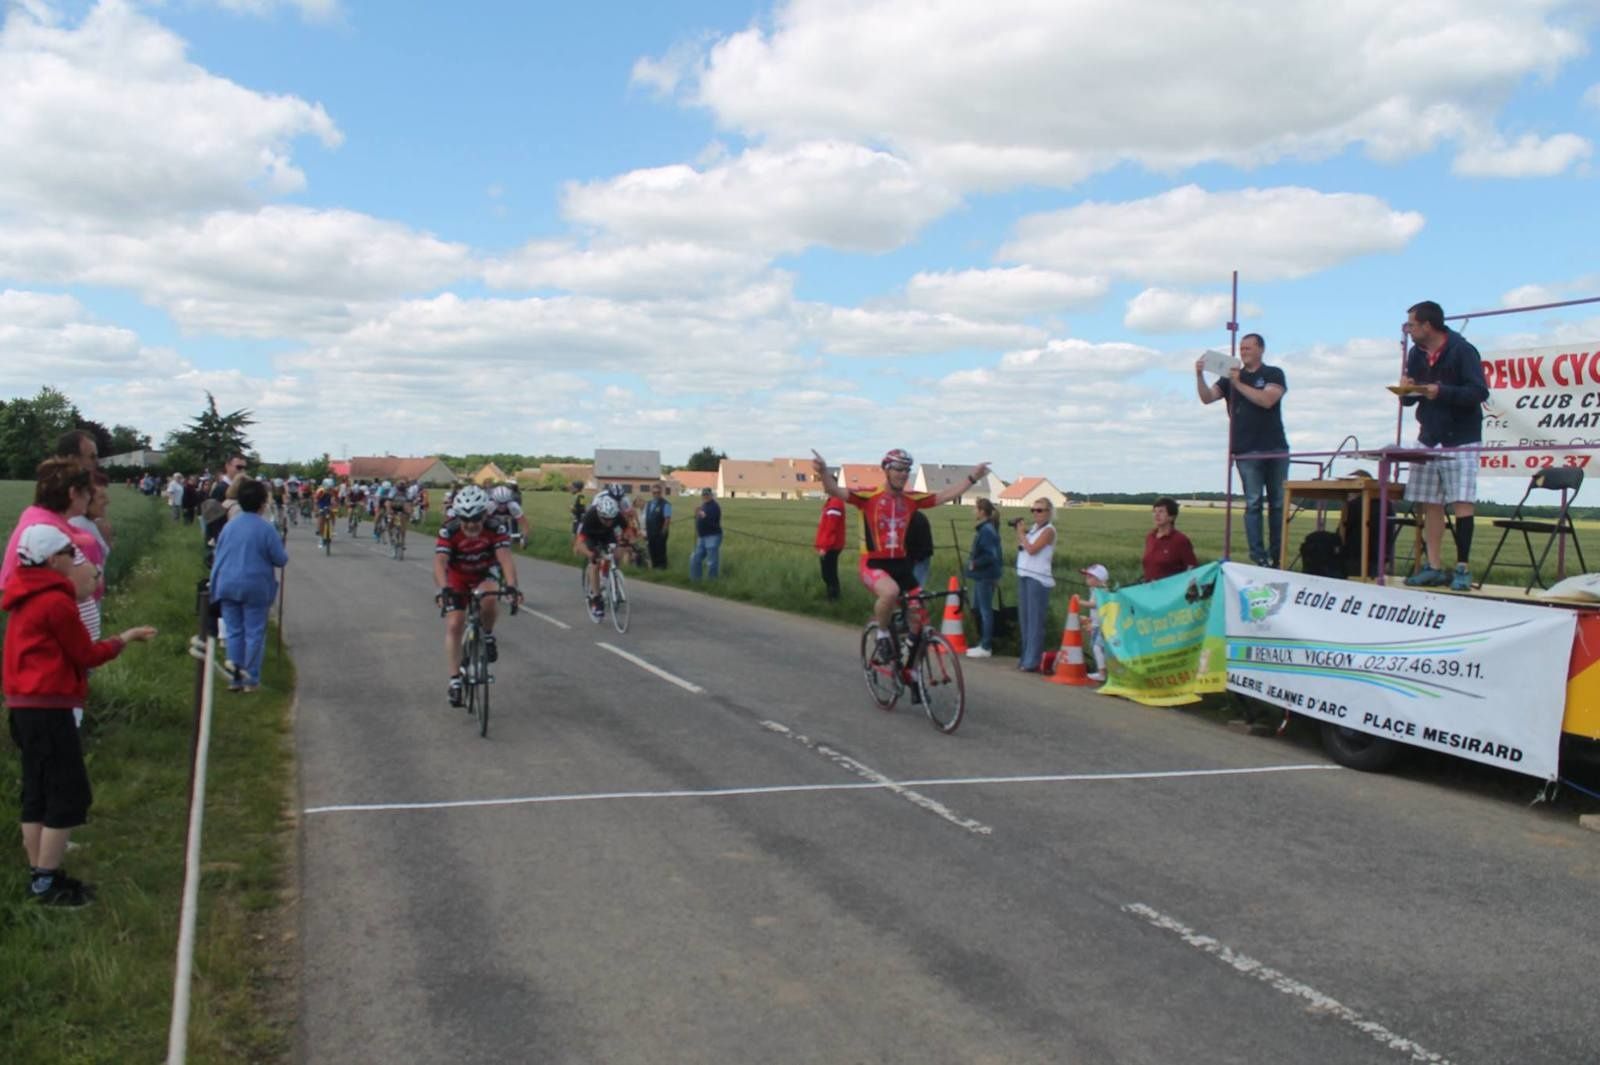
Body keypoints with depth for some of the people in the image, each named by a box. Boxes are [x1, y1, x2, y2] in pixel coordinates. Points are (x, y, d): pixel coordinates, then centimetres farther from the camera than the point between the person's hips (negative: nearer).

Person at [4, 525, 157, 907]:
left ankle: (40, 876, 20)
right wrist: (123, 639, 4)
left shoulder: (27, 599, 12)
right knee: (69, 794, -2)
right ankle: (46, 883, 2)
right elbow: (85, 655, -9)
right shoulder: (56, 601, -15)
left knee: (38, 794, 14)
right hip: (48, 708, -9)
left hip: (26, 705, 9)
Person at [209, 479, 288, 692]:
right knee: (254, 633, 5)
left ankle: (236, 677, 12)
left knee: (234, 631, 11)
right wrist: (285, 555, 14)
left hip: (228, 585, 4)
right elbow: (280, 559, -9)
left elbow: (218, 556, 12)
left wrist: (217, 582, 23)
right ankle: (251, 679, 7)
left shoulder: (228, 526, 3)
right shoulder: (266, 528, -11)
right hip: (255, 588, -4)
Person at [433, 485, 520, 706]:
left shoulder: (495, 529, -26)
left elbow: (505, 557, -38)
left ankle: (488, 635, -4)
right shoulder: (449, 531, -27)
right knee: (454, 625, -9)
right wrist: (443, 589, -56)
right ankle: (455, 680, 2)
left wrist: (511, 586, -55)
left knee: (488, 599, -34)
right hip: (458, 579, 1)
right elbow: (440, 562, -38)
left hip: (485, 576, -1)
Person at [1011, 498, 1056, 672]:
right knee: (1024, 618, 12)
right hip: (1024, 576, 8)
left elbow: (1031, 549, -19)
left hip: (1038, 579, -8)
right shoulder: (1033, 528, 15)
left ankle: (1033, 661, -7)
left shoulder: (1048, 530, -9)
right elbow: (1021, 548, 16)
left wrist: (1021, 532, -8)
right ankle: (1026, 656, 20)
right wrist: (1018, 532, 5)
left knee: (1035, 620, -7)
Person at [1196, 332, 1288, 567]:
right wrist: (1199, 376, -17)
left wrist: (1239, 384, -13)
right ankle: (1258, 558, -8)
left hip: (1276, 449, 0)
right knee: (1253, 503, -6)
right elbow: (1207, 397, -1)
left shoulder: (1274, 374, 6)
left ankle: (1277, 557, 9)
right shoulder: (1230, 377, 12)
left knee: (1278, 503, 4)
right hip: (1247, 451, 0)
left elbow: (1267, 400, -12)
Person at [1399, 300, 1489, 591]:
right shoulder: (1416, 354, 11)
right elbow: (1409, 399, 15)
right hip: (1428, 439, 6)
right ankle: (1434, 567, 6)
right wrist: (1406, 389, -8)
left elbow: (1479, 392, -16)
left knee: (1461, 502, -8)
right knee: (1429, 503, 2)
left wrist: (1442, 392, -28)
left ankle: (1463, 568, -4)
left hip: (1460, 440, -6)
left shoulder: (1462, 350, -9)